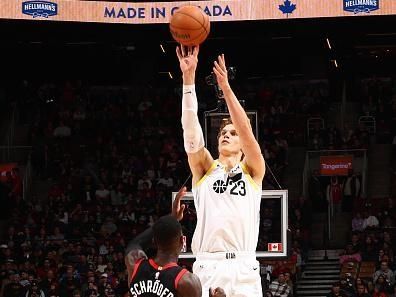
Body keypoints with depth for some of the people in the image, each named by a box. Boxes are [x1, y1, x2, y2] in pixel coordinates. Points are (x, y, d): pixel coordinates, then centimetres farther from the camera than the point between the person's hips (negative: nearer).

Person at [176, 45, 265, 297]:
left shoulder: (252, 170, 14)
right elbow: (191, 129, 3)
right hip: (207, 267, 1)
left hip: (243, 268, -1)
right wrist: (189, 78, -7)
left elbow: (246, 129, -2)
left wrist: (225, 86, -9)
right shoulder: (205, 169, 16)